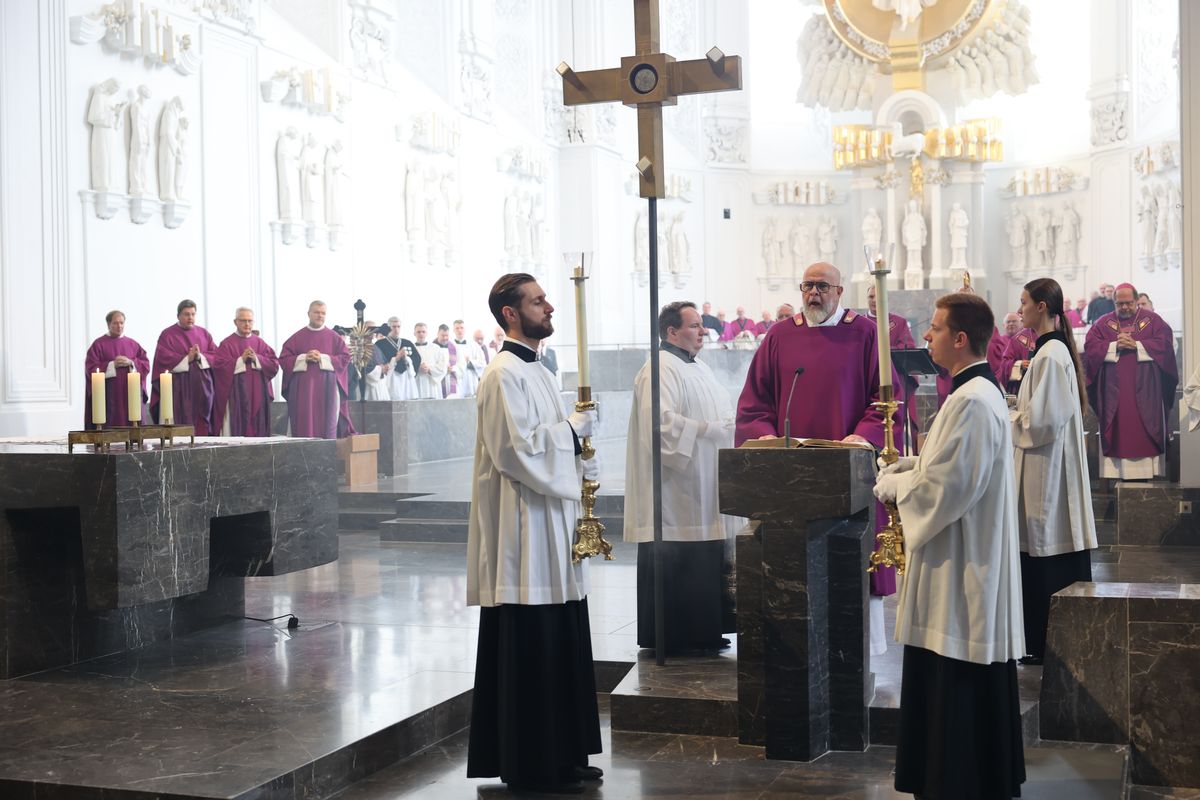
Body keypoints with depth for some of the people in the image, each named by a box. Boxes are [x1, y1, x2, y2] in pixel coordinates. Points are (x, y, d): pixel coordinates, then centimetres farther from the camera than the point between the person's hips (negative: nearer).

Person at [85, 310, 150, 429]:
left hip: (131, 394, 3)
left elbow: (146, 364, 9)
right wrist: (112, 365, -13)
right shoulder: (99, 344, 4)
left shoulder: (133, 344, 14)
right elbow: (91, 368, -4)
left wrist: (131, 362, -8)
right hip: (110, 395, -3)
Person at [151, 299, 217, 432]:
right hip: (178, 389, -3)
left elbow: (216, 355, 6)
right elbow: (164, 358, -9)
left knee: (202, 426, 1)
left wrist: (200, 356, -11)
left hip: (202, 388, 4)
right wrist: (187, 359, -14)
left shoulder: (203, 333, 15)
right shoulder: (168, 335, 3)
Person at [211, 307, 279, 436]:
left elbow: (274, 365, 4)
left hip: (258, 394, 4)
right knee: (237, 428, -6)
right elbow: (219, 366, -9)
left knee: (257, 428, 3)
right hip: (236, 394, -3)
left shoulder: (260, 343, 12)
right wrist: (241, 359, -14)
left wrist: (256, 358, -10)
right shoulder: (227, 344, 2)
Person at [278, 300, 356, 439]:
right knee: (304, 424, -4)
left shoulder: (334, 338, 9)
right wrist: (304, 358, -10)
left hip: (327, 387, 0)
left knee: (327, 424, -3)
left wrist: (323, 358, -10)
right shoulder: (297, 337, 10)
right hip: (302, 387, 0)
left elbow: (345, 358, 1)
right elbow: (283, 359, 5)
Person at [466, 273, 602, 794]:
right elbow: (516, 448, -22)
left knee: (560, 645, 13)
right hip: (523, 531, -10)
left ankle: (561, 756, 22)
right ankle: (529, 766, 6)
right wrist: (573, 428, -11)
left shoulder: (535, 371, 17)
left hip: (550, 524, 10)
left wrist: (583, 466, 7)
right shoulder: (504, 375, -14)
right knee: (530, 650, -4)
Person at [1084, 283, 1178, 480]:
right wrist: (1115, 346, -13)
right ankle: (1122, 471, -1)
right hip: (1114, 391, 1)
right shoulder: (1103, 323, 11)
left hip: (1144, 390, -1)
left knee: (1143, 430, -4)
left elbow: (1165, 343, -4)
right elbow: (1090, 347, 0)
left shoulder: (1152, 320, 9)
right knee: (1119, 430, -3)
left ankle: (1145, 470, -2)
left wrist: (1136, 345, -13)